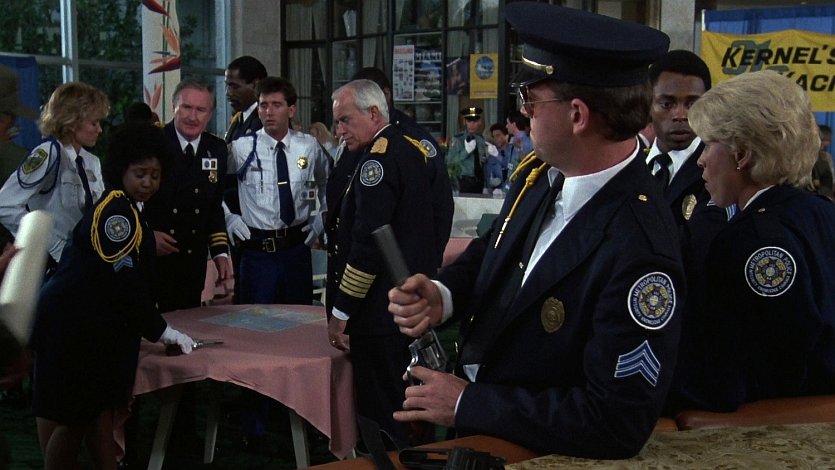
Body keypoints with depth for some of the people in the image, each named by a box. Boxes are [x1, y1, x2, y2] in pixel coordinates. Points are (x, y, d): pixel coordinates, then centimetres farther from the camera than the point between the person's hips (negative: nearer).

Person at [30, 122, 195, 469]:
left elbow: (133, 278, 15)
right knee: (70, 417, 0)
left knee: (98, 408, 12)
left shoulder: (130, 210, 14)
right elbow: (123, 280, -22)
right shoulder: (116, 212, -17)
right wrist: (159, 330, -15)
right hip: (72, 328, -10)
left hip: (98, 328, 10)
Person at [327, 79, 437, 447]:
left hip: (380, 315, -10)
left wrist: (340, 312, -18)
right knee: (405, 407, 18)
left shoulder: (378, 159, -16)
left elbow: (367, 246, -22)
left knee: (381, 416, -4)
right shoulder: (412, 149, 13)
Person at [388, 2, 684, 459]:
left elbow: (616, 423, -29)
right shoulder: (539, 172, -7)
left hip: (535, 450, -6)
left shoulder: (638, 252, -31)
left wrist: (468, 405, -21)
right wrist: (442, 293, -10)